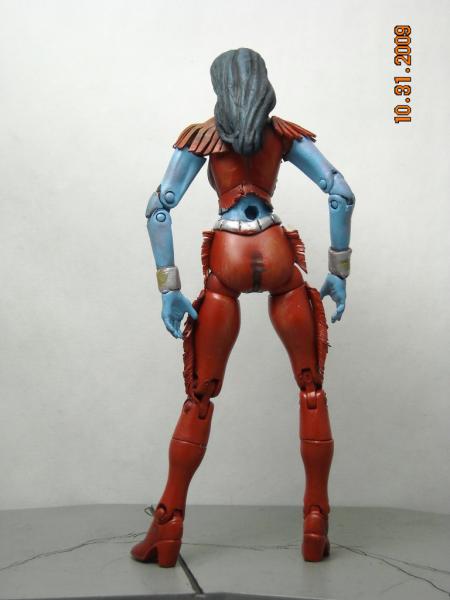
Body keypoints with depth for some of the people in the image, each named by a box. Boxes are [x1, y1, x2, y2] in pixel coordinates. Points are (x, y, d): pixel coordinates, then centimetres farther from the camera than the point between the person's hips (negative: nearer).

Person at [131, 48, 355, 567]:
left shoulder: (201, 135, 10)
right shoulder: (284, 132, 13)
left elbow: (159, 207, -1)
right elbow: (341, 193, 3)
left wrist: (168, 289, -3)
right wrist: (339, 271, 6)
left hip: (226, 263, 0)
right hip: (277, 257, 1)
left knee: (200, 396, 8)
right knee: (312, 388, 12)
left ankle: (168, 527, 11)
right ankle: (316, 526, 11)